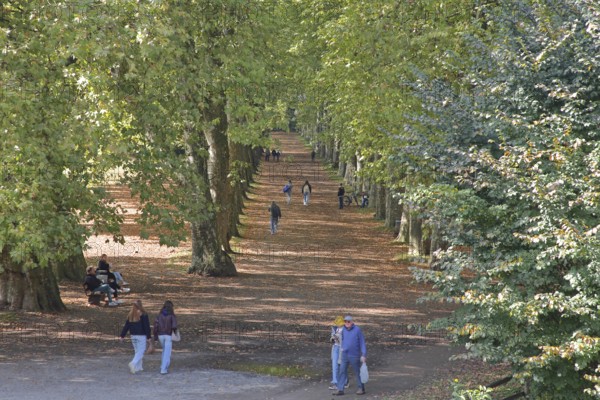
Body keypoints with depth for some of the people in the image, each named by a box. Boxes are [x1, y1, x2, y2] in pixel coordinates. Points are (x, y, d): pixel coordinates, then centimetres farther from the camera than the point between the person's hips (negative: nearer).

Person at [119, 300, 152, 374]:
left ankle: (139, 367, 21)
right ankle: (133, 364, -25)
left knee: (136, 351, 17)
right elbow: (147, 326, -11)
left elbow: (126, 326, 7)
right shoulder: (143, 315, -12)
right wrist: (149, 337, -6)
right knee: (141, 351, -5)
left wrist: (122, 335, 11)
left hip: (133, 335, 6)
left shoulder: (130, 315, 4)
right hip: (141, 336, -6)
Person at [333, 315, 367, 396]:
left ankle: (361, 389, 20)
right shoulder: (343, 330, 5)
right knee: (342, 372, -1)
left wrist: (364, 355, -12)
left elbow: (362, 343, -8)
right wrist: (341, 347, 12)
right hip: (345, 355, 4)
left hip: (354, 356, -4)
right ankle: (340, 389, -1)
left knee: (357, 372, 7)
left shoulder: (357, 330, -9)